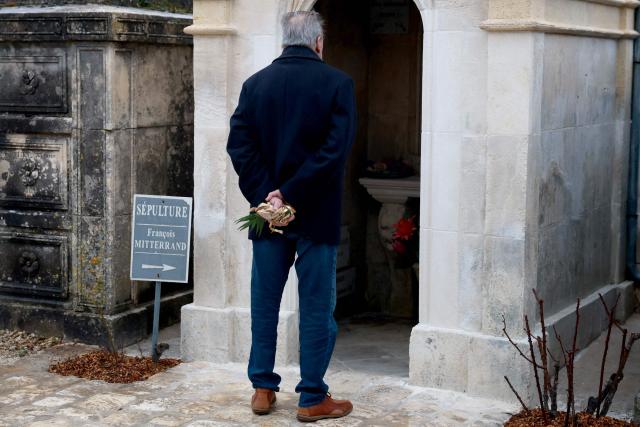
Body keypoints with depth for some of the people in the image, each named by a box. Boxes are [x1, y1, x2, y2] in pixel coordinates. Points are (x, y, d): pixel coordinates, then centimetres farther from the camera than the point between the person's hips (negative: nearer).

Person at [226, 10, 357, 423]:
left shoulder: (256, 83, 3)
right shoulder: (337, 83, -6)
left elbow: (239, 144, -5)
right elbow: (336, 149, -16)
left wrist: (266, 195, -9)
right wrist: (291, 195, -15)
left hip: (267, 210, 3)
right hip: (317, 216, -3)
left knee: (265, 303, 14)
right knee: (317, 307, 5)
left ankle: (263, 389, 21)